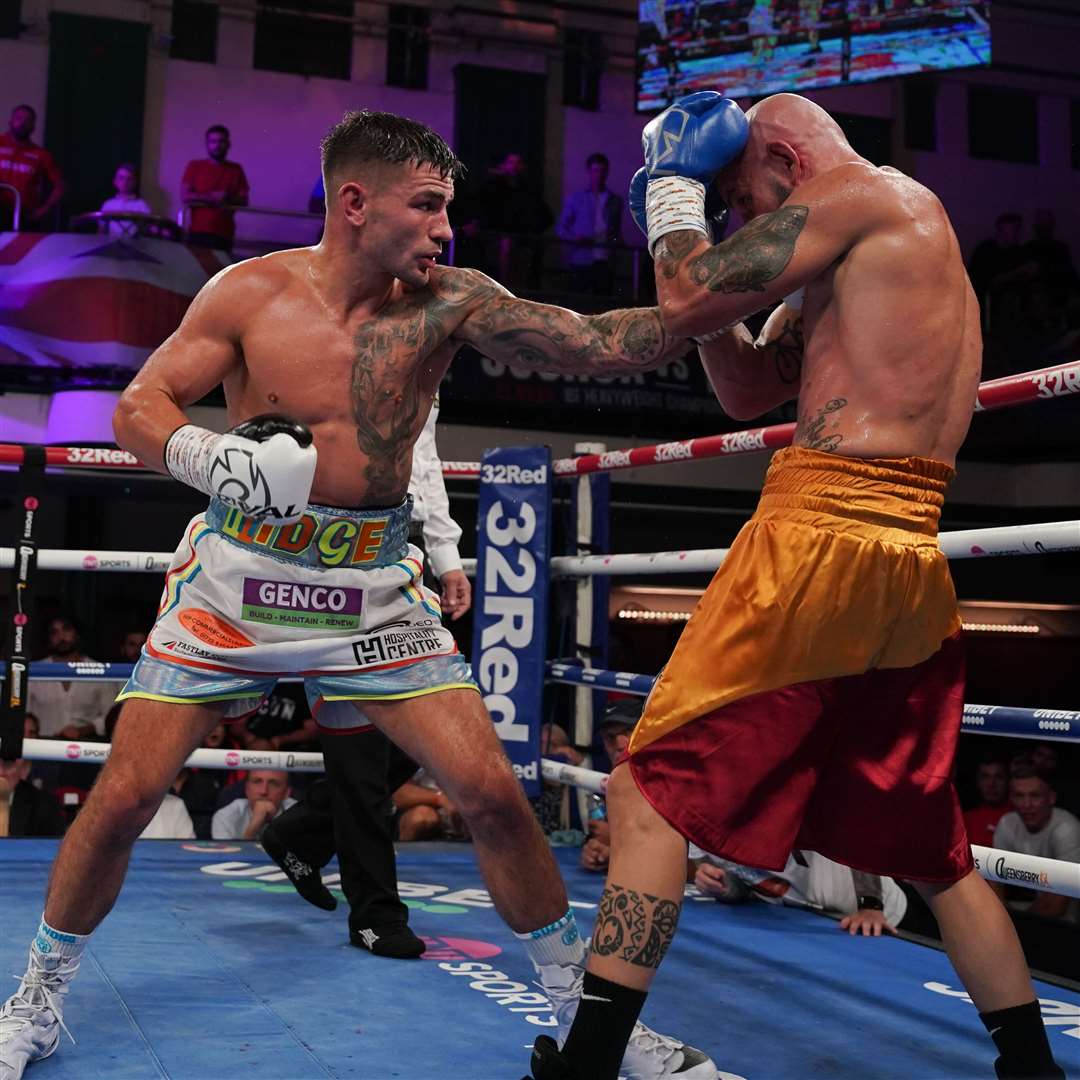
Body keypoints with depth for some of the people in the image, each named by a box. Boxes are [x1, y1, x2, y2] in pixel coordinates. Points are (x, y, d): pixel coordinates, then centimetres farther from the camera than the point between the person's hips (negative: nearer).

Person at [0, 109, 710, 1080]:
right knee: (123, 798, -1)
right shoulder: (251, 292, -8)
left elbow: (598, 346, -15)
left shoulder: (448, 303, -6)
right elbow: (137, 409, -7)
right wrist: (215, 459, -26)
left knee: (494, 792, -7)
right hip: (237, 580, 0)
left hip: (373, 590, 1)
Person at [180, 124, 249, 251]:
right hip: (197, 233, -1)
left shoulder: (236, 169, 12)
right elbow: (185, 197, -1)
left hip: (224, 235, 1)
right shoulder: (194, 166, 8)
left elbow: (244, 200, 8)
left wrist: (226, 198, -11)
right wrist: (212, 197, -10)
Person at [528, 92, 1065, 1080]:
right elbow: (749, 389, 26)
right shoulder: (920, 236, 27)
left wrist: (675, 185, 10)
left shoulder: (857, 195, 0)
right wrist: (697, 233, 19)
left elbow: (689, 305, -8)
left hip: (822, 537, -9)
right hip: (912, 562, 10)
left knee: (653, 789, -4)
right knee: (931, 847, 20)